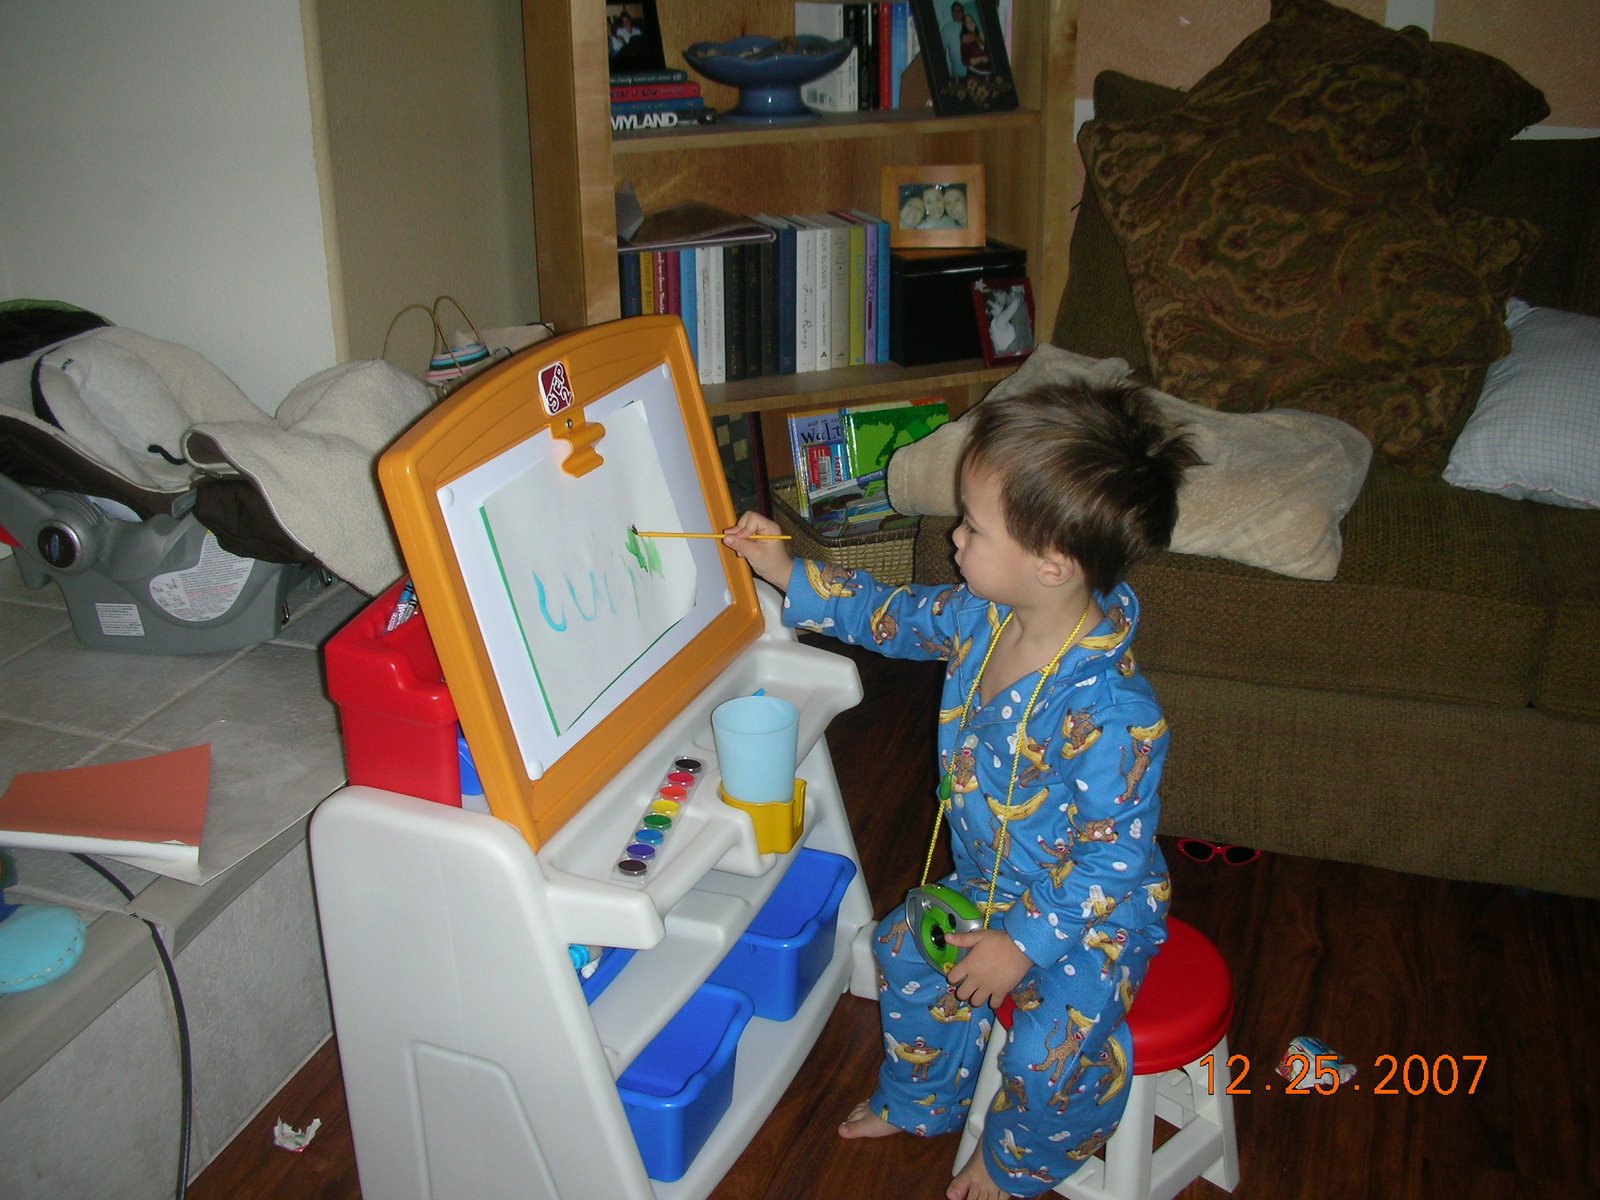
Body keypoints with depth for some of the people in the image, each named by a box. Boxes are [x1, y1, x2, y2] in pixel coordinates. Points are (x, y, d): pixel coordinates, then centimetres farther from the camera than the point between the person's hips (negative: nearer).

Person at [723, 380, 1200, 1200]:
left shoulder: (1108, 713, -37)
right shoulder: (983, 618, -14)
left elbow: (1113, 862, -29)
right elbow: (894, 616, 6)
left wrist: (1025, 945, -22)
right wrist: (787, 574, 3)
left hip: (1092, 914, -8)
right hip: (989, 884, 8)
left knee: (1051, 1055, -19)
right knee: (903, 953, 15)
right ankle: (921, 1102, 43)